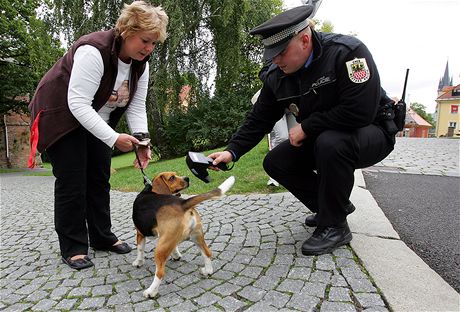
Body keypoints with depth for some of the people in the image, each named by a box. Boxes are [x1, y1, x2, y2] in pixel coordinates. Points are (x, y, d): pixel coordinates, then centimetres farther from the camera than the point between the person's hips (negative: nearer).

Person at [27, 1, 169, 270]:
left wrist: (141, 139, -24)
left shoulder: (141, 63, -7)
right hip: (62, 117, -7)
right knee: (72, 182, -6)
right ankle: (73, 247, 7)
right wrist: (114, 138, -39)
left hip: (96, 120, 7)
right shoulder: (94, 50, -30)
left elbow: (136, 107, -8)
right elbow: (78, 104, -34)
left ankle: (102, 237, 19)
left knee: (100, 178, 7)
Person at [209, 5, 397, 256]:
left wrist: (306, 127, -25)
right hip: (321, 139, 7)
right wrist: (232, 151, -16)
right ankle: (337, 204, 11)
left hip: (372, 132, -6)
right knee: (275, 163, -6)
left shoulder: (347, 52, -25)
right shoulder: (277, 75, -7)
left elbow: (359, 112, -33)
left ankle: (334, 226, -15)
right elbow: (259, 119, -3)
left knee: (331, 143, -37)